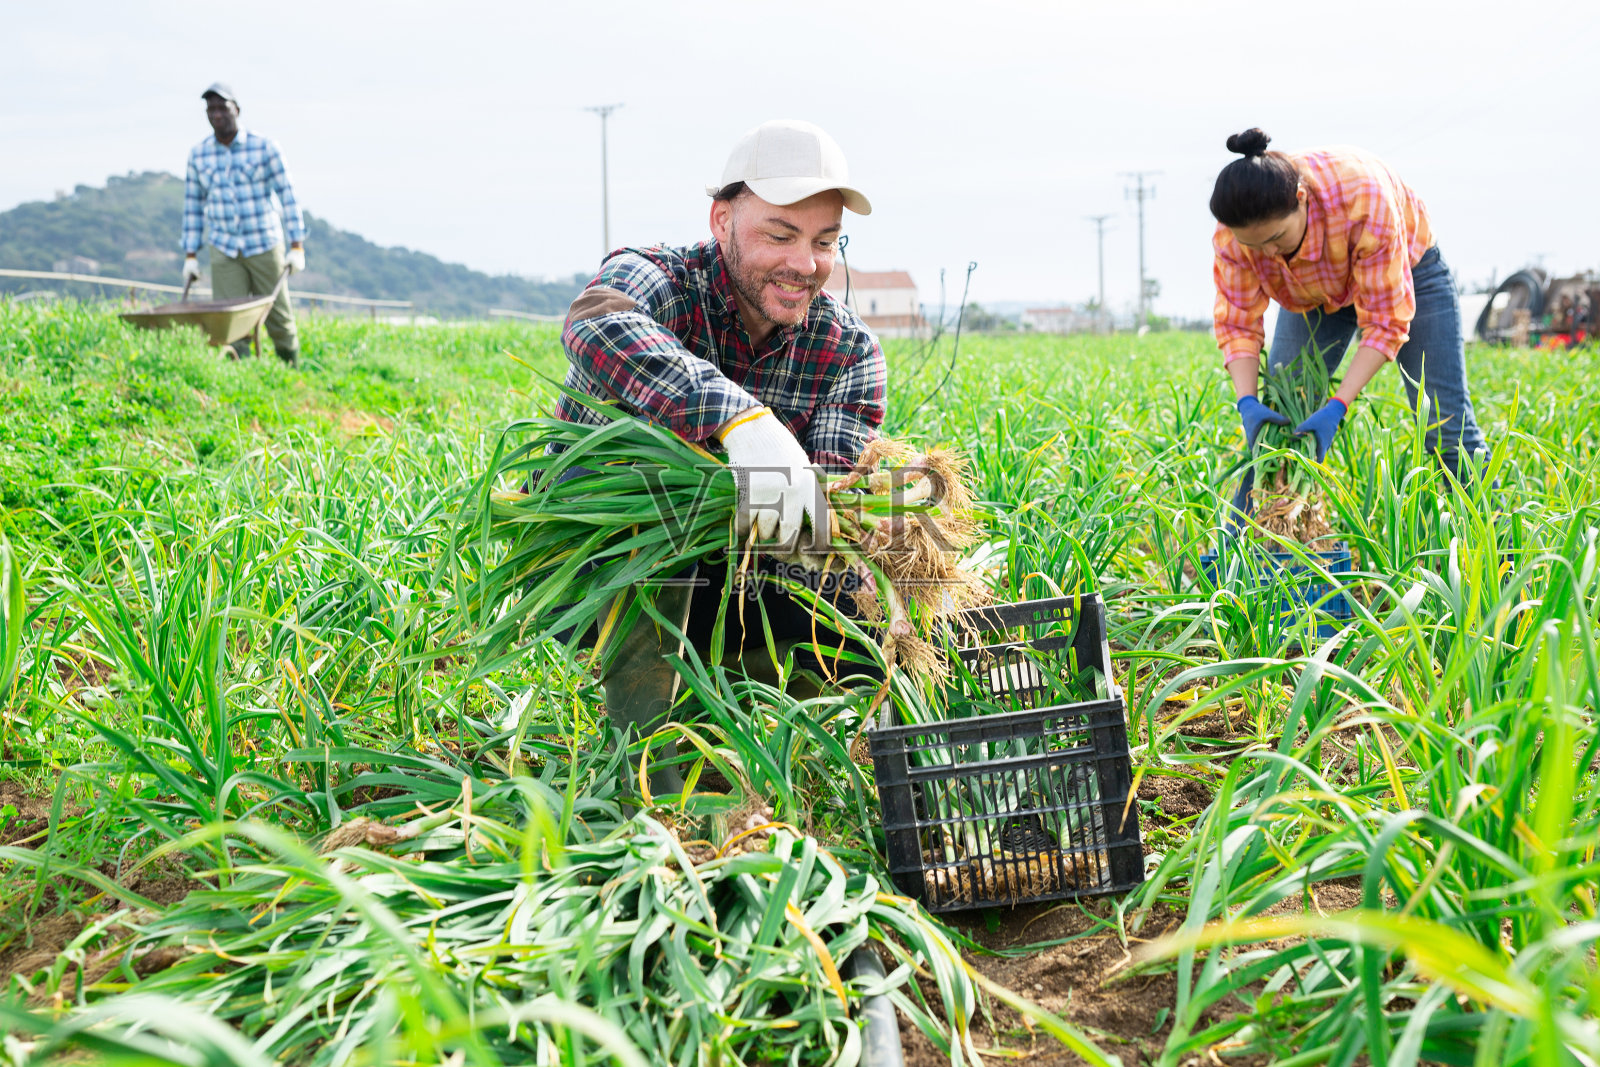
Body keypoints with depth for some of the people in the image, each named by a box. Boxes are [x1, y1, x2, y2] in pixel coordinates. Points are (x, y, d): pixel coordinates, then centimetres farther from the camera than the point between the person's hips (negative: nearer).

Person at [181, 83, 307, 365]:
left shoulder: (264, 148, -4)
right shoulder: (198, 154, 5)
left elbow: (287, 196, -3)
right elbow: (192, 206, 11)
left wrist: (297, 247, -9)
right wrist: (190, 256, 8)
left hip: (264, 247, -2)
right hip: (224, 252, 2)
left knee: (278, 317, 4)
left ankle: (292, 371, 24)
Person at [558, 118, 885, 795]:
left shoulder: (849, 350, -4)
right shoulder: (654, 283, -17)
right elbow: (598, 326, -44)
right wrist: (741, 416, -59)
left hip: (714, 587, 4)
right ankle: (651, 760, -29)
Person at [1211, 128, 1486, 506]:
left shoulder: (1364, 201, -43)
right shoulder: (1236, 229, -32)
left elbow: (1385, 321, -35)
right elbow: (1237, 322, -22)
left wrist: (1337, 407, -43)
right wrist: (1247, 402, -38)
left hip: (1405, 269, -3)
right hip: (1312, 293, 3)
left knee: (1446, 426, -7)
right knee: (1273, 421, -6)